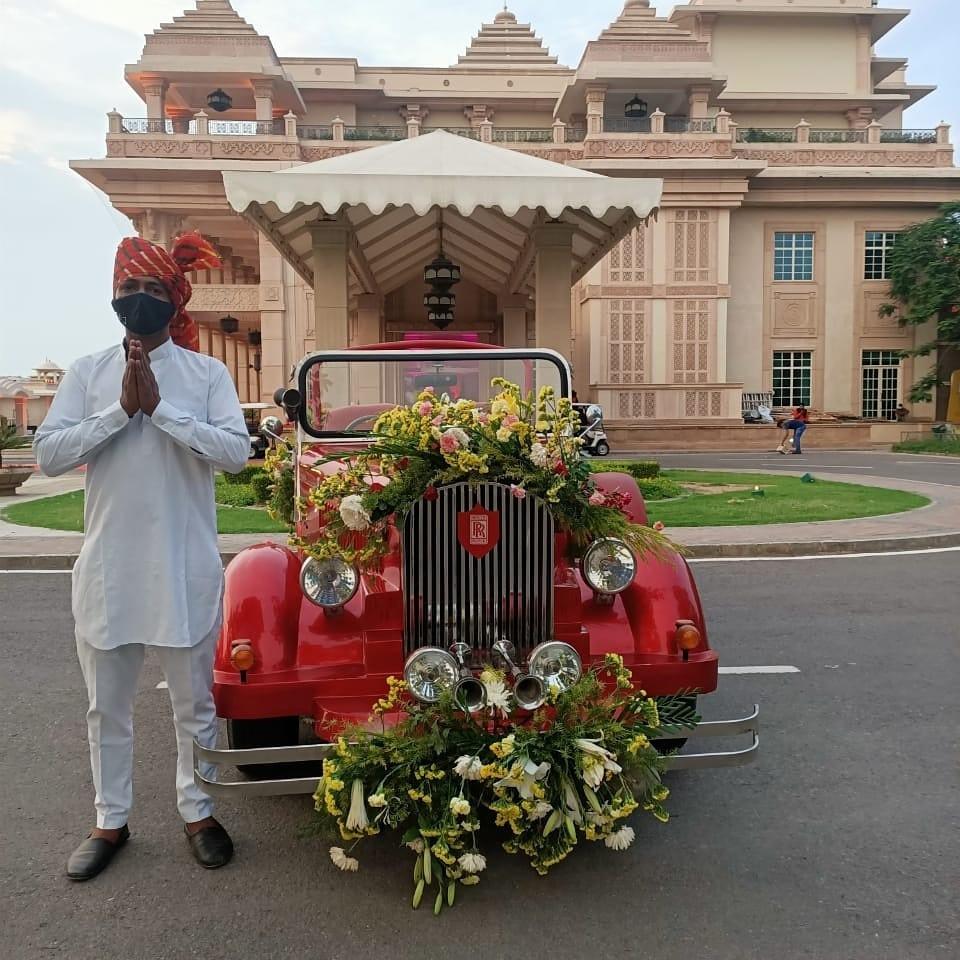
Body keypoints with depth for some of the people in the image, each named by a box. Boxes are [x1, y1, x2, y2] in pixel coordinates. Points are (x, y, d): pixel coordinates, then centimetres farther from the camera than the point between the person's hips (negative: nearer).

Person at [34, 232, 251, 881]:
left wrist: (161, 408, -17)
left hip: (187, 570, -2)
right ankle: (111, 821, 33)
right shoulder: (87, 372, 4)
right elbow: (47, 454, -5)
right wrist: (120, 410, -14)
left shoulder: (208, 373, -1)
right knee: (108, 705, 15)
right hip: (107, 568, 2)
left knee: (195, 701, 12)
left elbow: (237, 451, -13)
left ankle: (197, 810, 30)